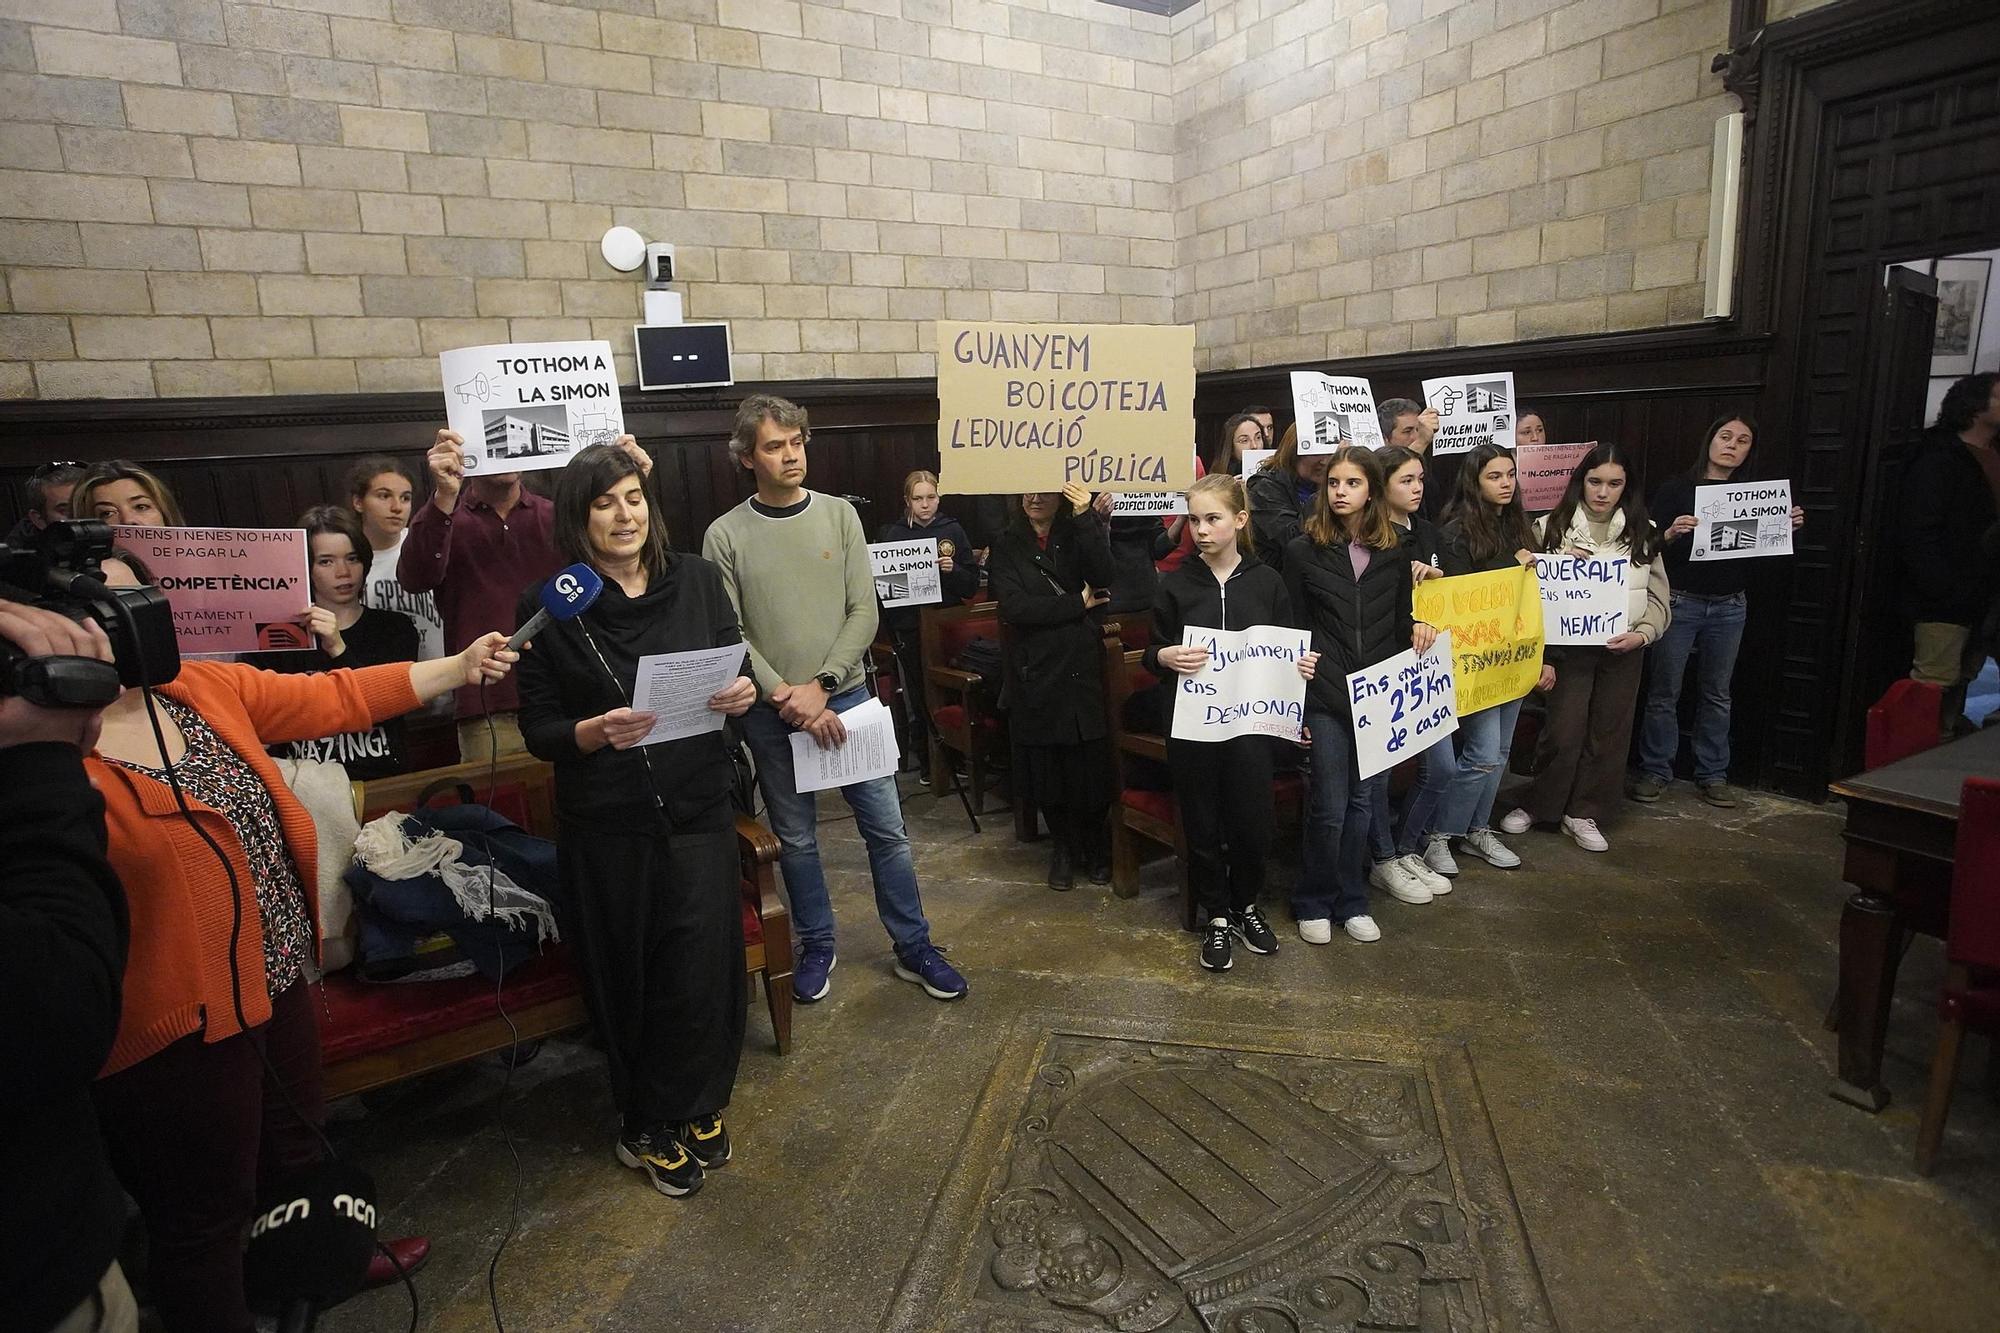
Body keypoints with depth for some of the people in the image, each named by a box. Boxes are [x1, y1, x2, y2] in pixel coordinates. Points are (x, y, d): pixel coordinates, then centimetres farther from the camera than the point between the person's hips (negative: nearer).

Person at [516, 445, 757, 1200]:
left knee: (704, 966, 4)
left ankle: (693, 1111, 31)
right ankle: (648, 1126, 33)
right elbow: (537, 729, -4)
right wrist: (594, 732, -24)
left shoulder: (696, 581, 1)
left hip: (698, 809, 2)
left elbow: (735, 671, 9)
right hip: (606, 825, -1)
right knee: (630, 976, 10)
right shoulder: (550, 606, -5)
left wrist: (742, 695, -14)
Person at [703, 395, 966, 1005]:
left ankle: (914, 948, 21)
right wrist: (786, 697, -15)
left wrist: (819, 686, -13)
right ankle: (817, 946, 32)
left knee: (887, 828, 6)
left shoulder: (839, 515, 0)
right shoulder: (726, 535, -3)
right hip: (771, 711, -1)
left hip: (845, 696, 1)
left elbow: (864, 613, -3)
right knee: (796, 838, 12)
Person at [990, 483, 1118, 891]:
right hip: (1036, 671, 1)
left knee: (1091, 761, 1)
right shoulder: (1007, 547, 6)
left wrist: (1085, 518, -19)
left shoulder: (1082, 533, 7)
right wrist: (1078, 604, -8)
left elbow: (1104, 578, -13)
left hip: (1085, 667, 0)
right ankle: (1063, 848, 27)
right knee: (1046, 764, 6)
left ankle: (1096, 847, 23)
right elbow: (1014, 608, -9)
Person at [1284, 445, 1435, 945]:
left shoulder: (1392, 554, 8)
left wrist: (1417, 630, -2)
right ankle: (1314, 903, 19)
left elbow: (1398, 624, 18)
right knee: (1329, 806, -1)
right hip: (1326, 698, -3)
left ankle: (1352, 902, 26)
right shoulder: (1304, 550, 0)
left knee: (1363, 802, 11)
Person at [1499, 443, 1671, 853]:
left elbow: (1658, 596, 6)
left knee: (1609, 733, 9)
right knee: (1563, 732, -1)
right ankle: (1538, 805, 20)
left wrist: (1642, 633, -9)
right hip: (1570, 645, -3)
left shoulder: (1643, 532, 7)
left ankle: (1583, 813, 23)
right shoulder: (1551, 526, -2)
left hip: (1623, 650, 3)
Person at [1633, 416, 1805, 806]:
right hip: (1679, 602, -4)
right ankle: (1655, 770, 10)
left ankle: (1713, 774, 18)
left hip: (1729, 607, 4)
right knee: (1664, 691, 0)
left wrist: (1787, 528, -5)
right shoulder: (1676, 489, -3)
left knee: (1717, 694, 10)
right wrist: (1670, 535, -27)